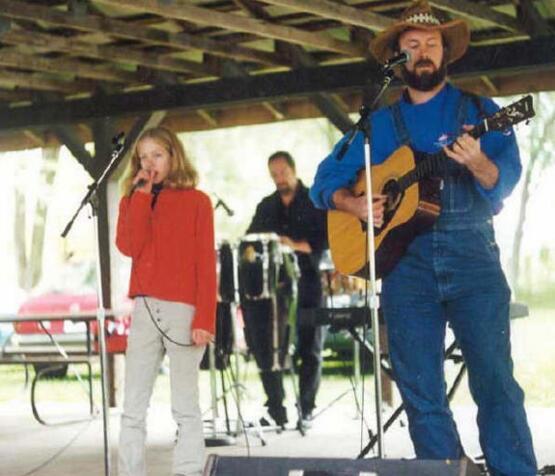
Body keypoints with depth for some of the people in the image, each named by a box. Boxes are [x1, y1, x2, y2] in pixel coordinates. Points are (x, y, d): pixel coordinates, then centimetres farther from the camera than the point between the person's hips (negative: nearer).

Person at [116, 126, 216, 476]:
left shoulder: (196, 201, 4)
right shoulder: (134, 201, 16)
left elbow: (206, 262, -2)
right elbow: (128, 246, -3)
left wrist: (204, 318, -12)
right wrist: (141, 196, -3)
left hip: (182, 309, -4)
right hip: (144, 309, 4)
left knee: (185, 408, -2)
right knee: (132, 408, 0)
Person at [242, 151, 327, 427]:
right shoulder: (266, 207, 18)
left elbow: (325, 238, -7)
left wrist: (297, 246, -22)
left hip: (305, 283, -3)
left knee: (309, 347, -2)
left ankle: (305, 408, 6)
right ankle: (276, 408, 1)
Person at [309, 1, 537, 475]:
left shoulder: (479, 111, 9)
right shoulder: (379, 124, 17)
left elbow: (505, 181, -5)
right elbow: (326, 181, 16)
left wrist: (478, 163, -26)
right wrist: (352, 203, -4)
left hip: (471, 254, -3)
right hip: (406, 261, 3)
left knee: (495, 378, -10)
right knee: (420, 391, 2)